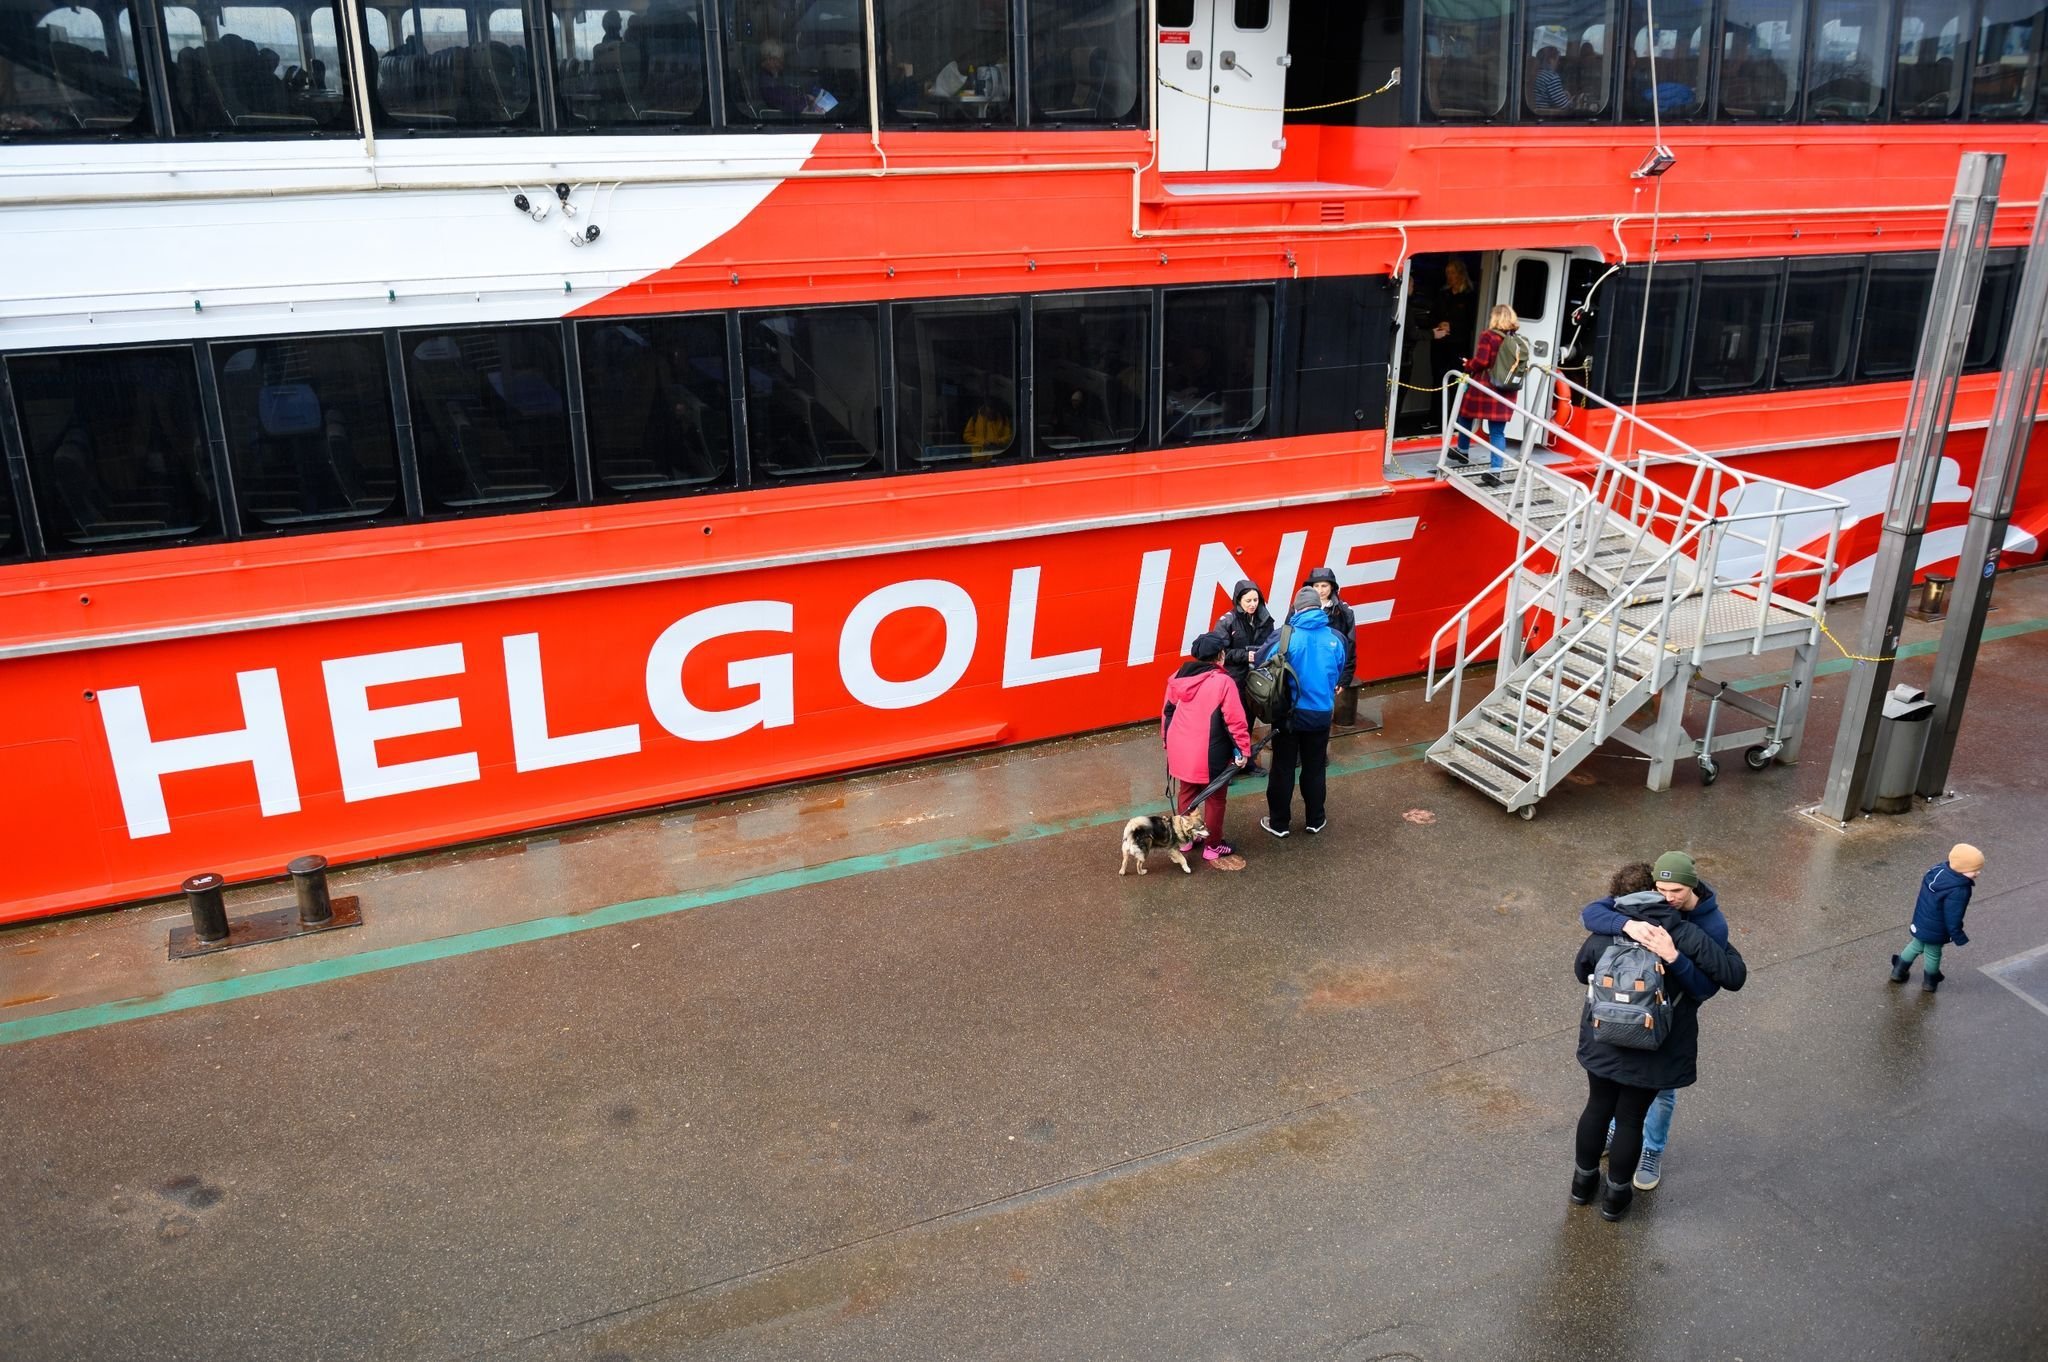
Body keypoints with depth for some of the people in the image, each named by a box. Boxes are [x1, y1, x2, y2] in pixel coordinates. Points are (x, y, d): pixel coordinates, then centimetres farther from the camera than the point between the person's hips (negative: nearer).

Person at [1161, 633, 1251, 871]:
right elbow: (1235, 719, -16)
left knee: (1186, 793, 21)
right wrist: (1242, 749, -7)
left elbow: (1167, 711, 10)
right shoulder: (1223, 682, -17)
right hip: (1211, 752, -6)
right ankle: (1212, 848, 19)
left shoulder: (1178, 677, 2)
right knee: (1215, 799, 10)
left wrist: (1167, 739, 23)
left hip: (1182, 749, 6)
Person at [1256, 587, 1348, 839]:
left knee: (1283, 769, 11)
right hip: (1321, 714, 2)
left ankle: (1278, 823, 20)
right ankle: (1316, 820, 30)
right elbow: (1337, 675, 7)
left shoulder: (1285, 637, -17)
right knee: (1314, 768, 18)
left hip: (1288, 713, -2)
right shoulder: (1335, 639, -7)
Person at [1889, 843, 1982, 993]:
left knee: (1916, 945, 29)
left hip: (1921, 921, 7)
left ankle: (1898, 971, 42)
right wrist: (1960, 938, -14)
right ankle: (1930, 981, 41)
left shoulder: (1940, 869, -10)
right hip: (1935, 931, -7)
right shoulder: (1958, 891, -35)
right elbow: (1953, 918, -29)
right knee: (1933, 953, 18)